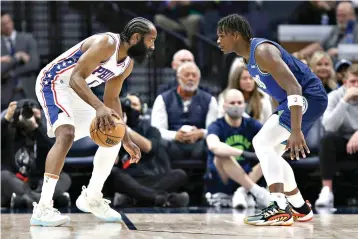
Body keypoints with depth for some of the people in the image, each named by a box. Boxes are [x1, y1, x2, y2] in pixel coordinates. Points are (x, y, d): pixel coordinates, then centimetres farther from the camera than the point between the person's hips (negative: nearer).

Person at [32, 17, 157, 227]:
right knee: (66, 134, -32)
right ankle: (42, 208, -36)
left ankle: (91, 198, 24)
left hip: (78, 92, 10)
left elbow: (112, 99, 16)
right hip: (53, 83, -10)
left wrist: (126, 140, 15)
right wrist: (99, 107, -47)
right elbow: (76, 78, -33)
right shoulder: (106, 44, -26)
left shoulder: (127, 65, 4)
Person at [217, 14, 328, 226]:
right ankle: (301, 208, 26)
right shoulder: (251, 55, 12)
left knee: (262, 142, -21)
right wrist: (290, 130, 27)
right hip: (294, 99, 11)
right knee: (269, 152, 16)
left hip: (309, 97, -11)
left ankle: (280, 209, -26)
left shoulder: (262, 51, -21)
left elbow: (294, 88, -29)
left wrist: (296, 131, -36)